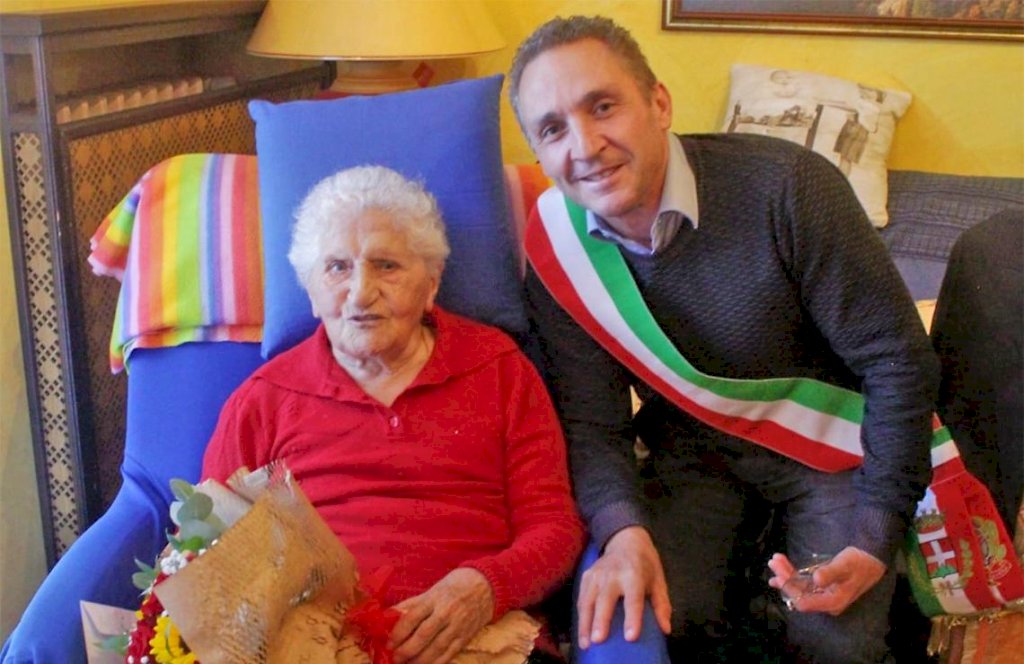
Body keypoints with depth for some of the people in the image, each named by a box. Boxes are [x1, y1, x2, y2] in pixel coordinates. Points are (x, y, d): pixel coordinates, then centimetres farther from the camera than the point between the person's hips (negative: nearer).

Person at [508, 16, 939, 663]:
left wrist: (876, 537, -20)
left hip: (831, 437, -2)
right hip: (696, 446, 3)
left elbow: (898, 360, -19)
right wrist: (624, 530, -32)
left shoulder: (785, 187, -25)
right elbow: (590, 422, -12)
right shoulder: (555, 250, -14)